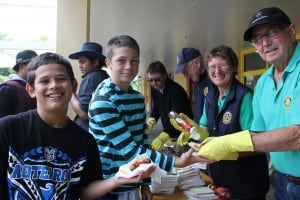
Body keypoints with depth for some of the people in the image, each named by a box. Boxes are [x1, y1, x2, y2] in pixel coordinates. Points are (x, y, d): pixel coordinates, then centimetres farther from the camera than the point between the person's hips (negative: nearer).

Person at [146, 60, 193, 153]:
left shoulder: (176, 90, -24)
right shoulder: (154, 89, -1)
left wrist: (163, 137, -45)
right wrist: (152, 119, -8)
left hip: (183, 134, -7)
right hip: (168, 134, 7)